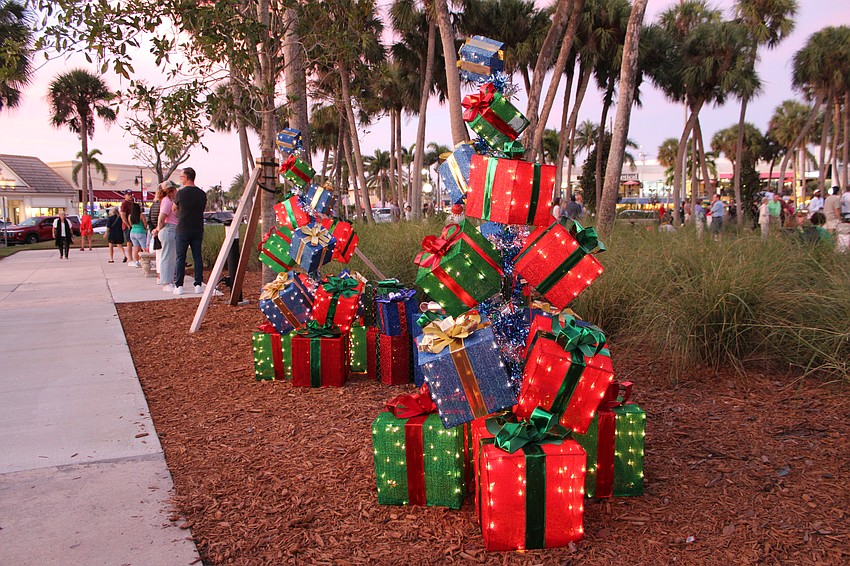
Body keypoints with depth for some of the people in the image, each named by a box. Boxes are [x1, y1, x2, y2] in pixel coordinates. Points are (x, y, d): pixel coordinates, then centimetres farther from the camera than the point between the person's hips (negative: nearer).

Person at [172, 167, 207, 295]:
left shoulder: (180, 193, -8)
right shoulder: (202, 194, 2)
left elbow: (174, 209, 9)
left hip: (182, 230, -3)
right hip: (197, 230, 3)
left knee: (180, 258, 3)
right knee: (197, 257, 7)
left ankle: (179, 286, 4)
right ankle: (198, 285, 5)